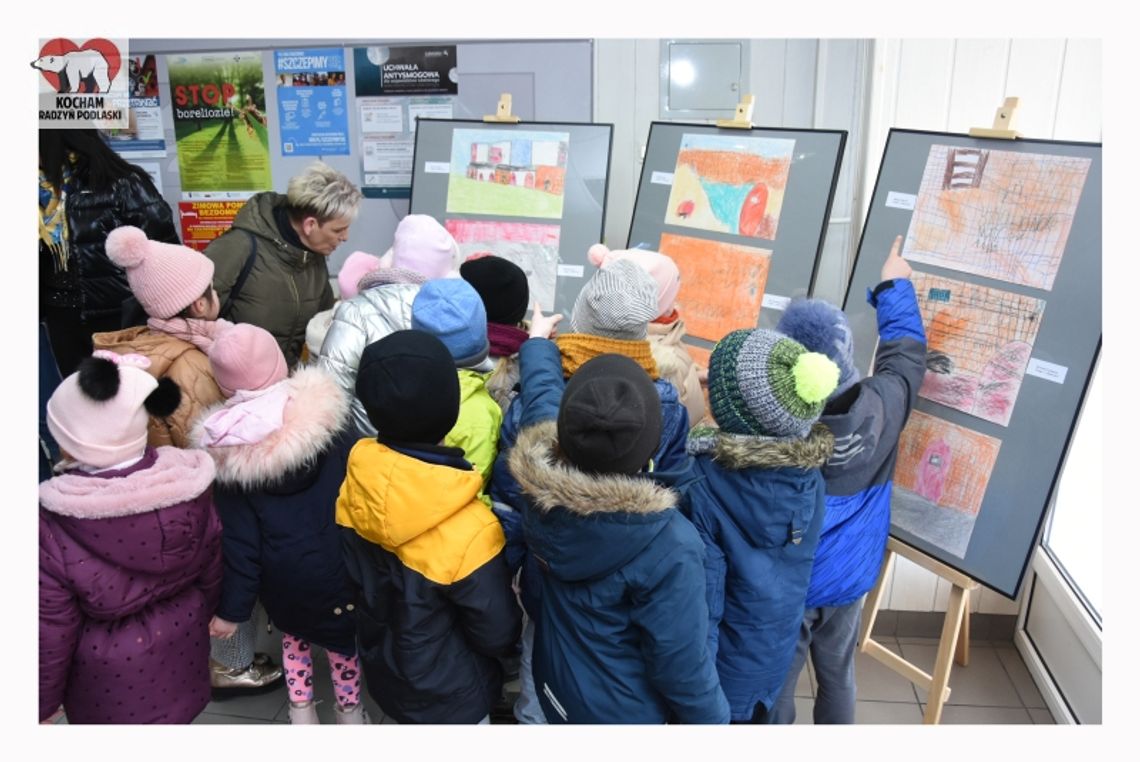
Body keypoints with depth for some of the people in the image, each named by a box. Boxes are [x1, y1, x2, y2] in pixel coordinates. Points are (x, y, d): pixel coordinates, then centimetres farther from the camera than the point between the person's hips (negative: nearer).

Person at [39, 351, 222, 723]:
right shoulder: (186, 486, -18)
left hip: (109, 686, -3)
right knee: (173, 716, 28)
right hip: (180, 651, 4)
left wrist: (43, 702, 1)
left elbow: (49, 632, -17)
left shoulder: (52, 528, -29)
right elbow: (212, 571, -3)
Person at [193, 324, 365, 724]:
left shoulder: (230, 447, -14)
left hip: (284, 578, 1)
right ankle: (350, 710, 40)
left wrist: (232, 609, 1)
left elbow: (239, 542, -10)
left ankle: (300, 708, 42)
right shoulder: (326, 415, -16)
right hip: (340, 566, -1)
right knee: (342, 636, 23)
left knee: (294, 630, 30)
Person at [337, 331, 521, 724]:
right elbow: (498, 635, -22)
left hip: (383, 670, 6)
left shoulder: (358, 483, -20)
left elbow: (358, 574, -1)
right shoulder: (467, 531, -38)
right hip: (447, 695, -5)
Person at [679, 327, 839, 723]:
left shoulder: (701, 484, -30)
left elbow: (700, 600, -25)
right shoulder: (810, 475, -12)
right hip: (774, 662, 5)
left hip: (719, 671, -5)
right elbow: (790, 577, 1)